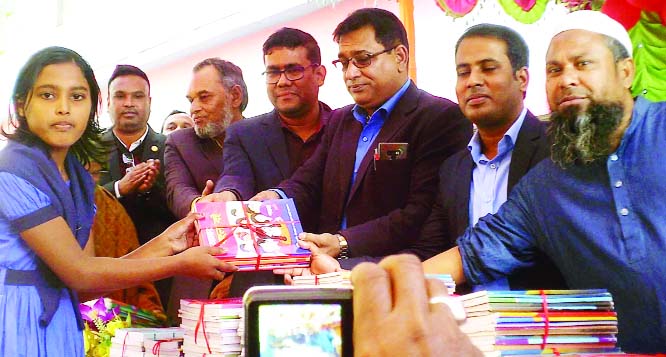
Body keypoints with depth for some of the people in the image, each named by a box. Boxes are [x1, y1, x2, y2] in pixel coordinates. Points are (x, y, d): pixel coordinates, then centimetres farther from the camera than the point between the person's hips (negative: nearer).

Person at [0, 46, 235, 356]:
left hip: (58, 319, 7)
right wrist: (180, 264, -11)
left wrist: (164, 244, -6)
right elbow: (79, 273, -16)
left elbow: (83, 282, 2)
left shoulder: (79, 177, 8)